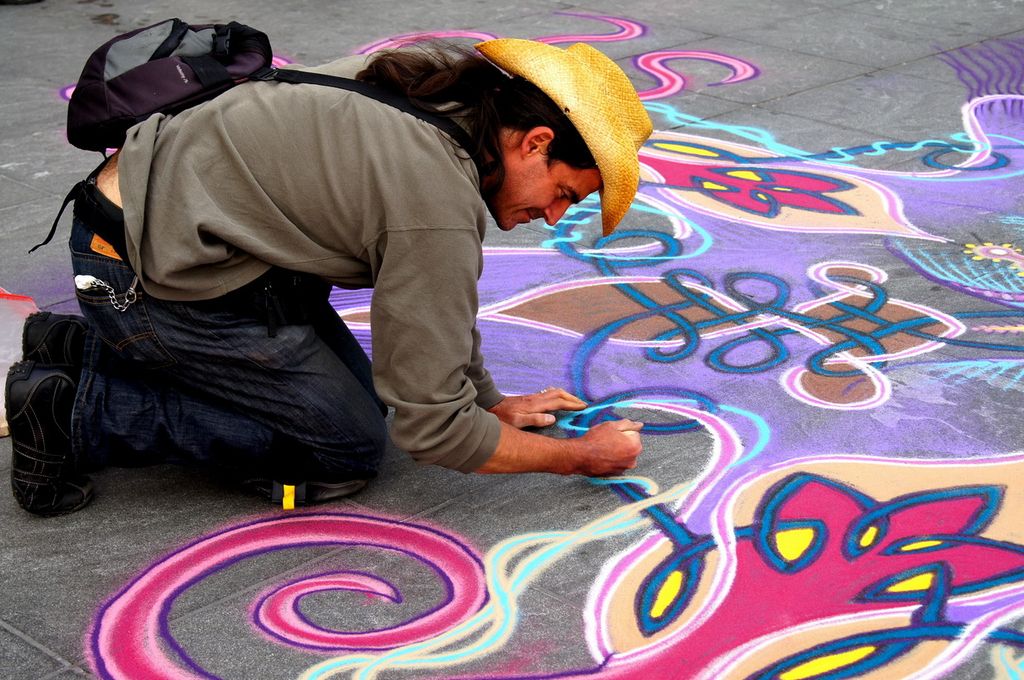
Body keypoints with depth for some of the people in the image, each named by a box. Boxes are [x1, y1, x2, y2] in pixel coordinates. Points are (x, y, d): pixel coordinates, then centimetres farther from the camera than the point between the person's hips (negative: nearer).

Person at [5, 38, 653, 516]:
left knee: (354, 386, 16)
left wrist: (490, 401, 22)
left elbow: (438, 285, 17)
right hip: (150, 273, -10)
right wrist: (582, 457, -6)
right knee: (346, 449, -3)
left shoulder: (440, 77, 3)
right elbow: (431, 427, -18)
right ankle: (78, 413, -3)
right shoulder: (438, 206, -25)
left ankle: (83, 349, 20)